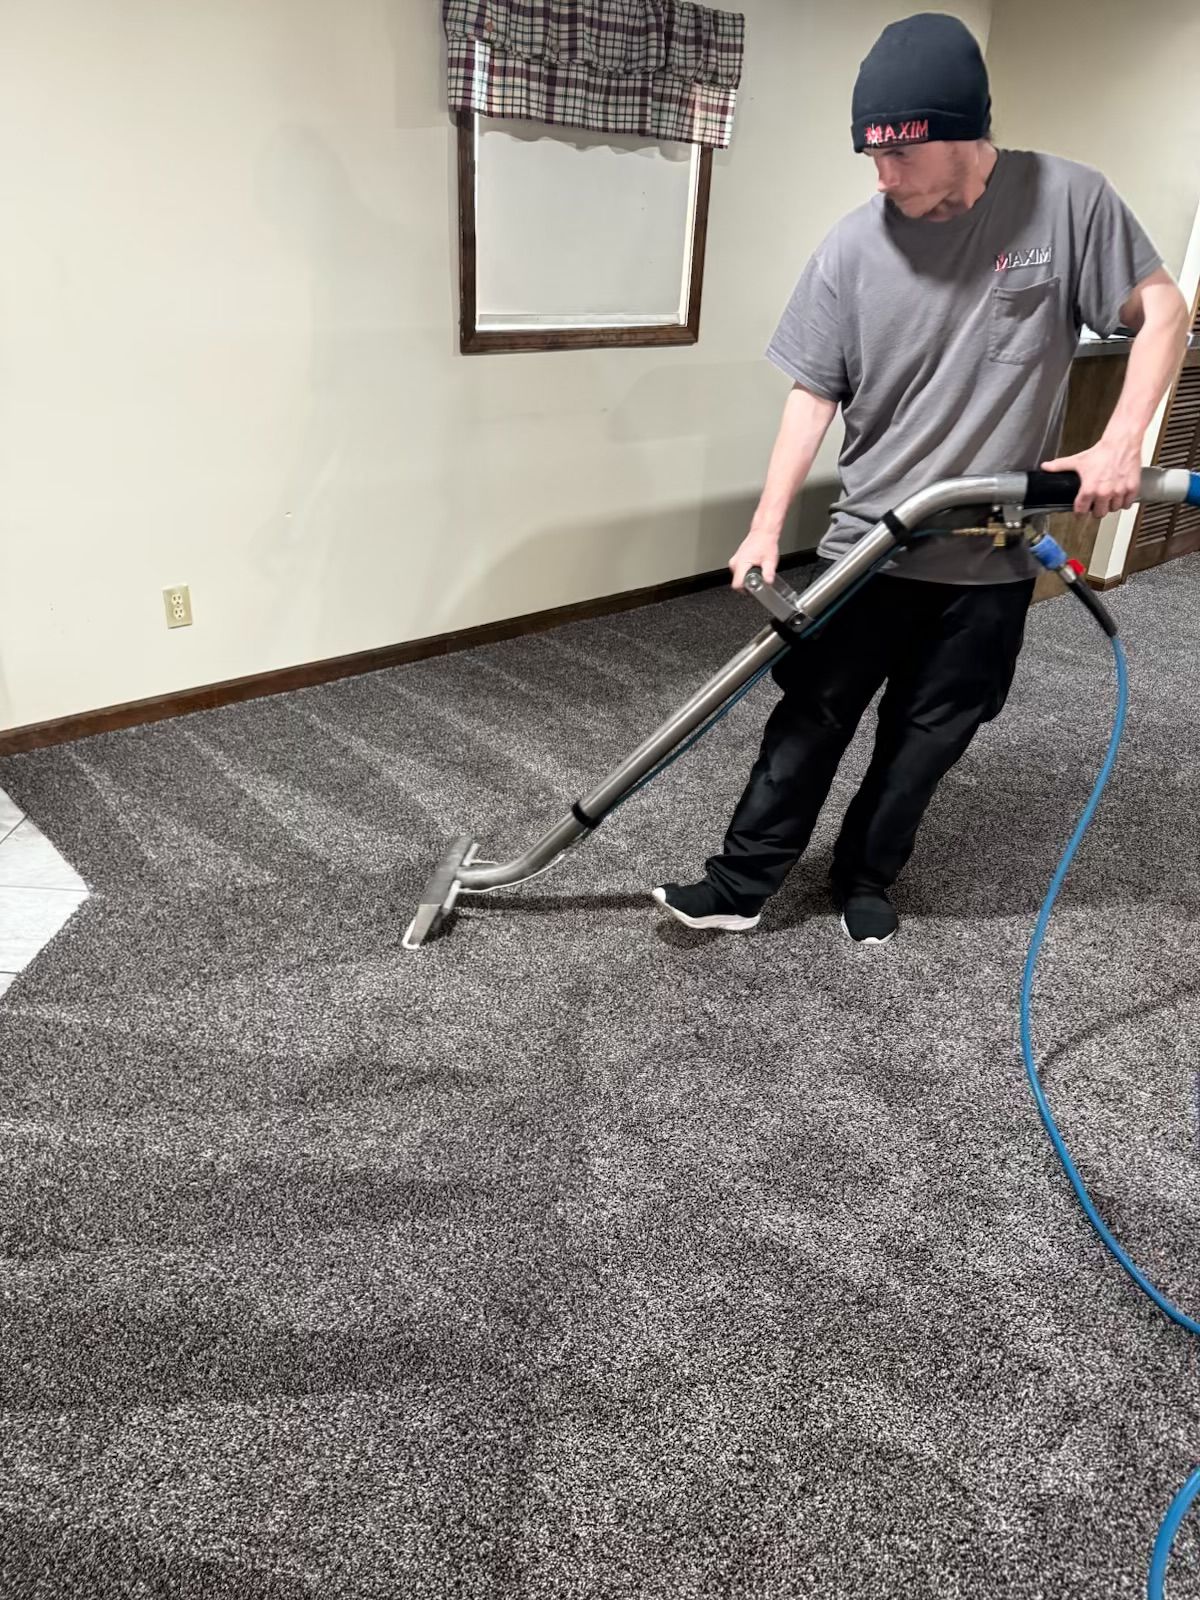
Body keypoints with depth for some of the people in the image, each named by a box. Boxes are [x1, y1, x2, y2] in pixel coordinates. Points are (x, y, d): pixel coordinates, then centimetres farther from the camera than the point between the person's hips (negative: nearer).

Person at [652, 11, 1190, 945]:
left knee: (926, 739, 11)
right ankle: (742, 885, 17)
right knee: (810, 722, 4)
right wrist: (767, 527, -10)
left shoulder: (1068, 201, -7)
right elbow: (813, 395, -3)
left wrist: (1121, 444, -14)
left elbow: (1162, 311, 0)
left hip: (992, 558, 0)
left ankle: (866, 882, 30)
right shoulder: (853, 249, -6)